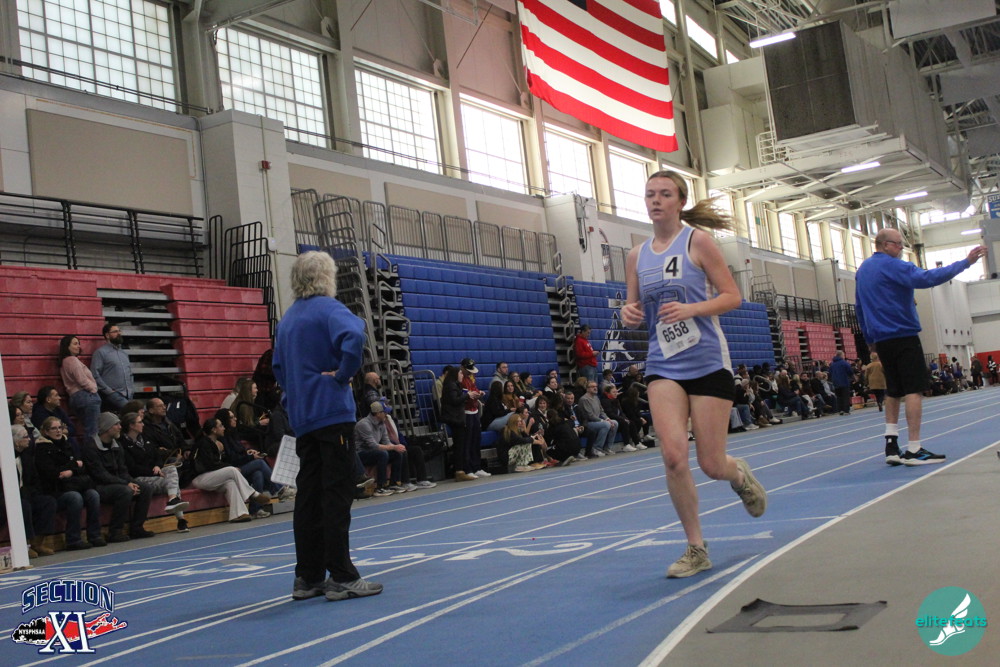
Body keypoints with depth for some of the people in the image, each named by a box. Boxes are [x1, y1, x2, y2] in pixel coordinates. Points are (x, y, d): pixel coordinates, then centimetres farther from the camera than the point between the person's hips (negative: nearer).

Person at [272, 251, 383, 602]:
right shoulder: (328, 308, -8)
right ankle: (341, 578, 0)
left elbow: (278, 365, 24)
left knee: (309, 495, 10)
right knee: (336, 493, -4)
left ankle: (307, 578, 15)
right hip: (332, 412, -7)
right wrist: (344, 374, -16)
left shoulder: (287, 318, 16)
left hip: (301, 418, 8)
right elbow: (353, 336, -28)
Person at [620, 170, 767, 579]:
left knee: (711, 465, -1)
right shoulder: (637, 256, 9)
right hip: (663, 366, 3)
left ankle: (740, 475, 38)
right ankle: (696, 549, 1)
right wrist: (630, 314, -8)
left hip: (707, 362, -3)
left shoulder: (697, 241, -3)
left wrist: (690, 309, -21)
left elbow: (732, 296, -5)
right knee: (673, 455, -14)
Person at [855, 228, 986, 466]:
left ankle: (892, 446, 8)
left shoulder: (862, 270, 15)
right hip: (903, 336, -8)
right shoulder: (892, 266, -11)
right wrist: (965, 262, -23)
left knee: (893, 391, 13)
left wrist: (870, 338, 26)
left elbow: (859, 307, 21)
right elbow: (926, 278, -25)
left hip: (881, 339, 8)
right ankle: (914, 450, -11)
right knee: (914, 390, -7)